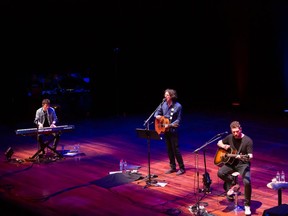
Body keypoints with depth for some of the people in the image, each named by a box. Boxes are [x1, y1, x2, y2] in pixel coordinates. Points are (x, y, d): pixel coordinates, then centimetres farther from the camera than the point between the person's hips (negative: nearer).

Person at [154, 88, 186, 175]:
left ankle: (182, 168, 5)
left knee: (175, 149, -5)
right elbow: (157, 112, 15)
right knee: (169, 150, 12)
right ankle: (173, 167, 23)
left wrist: (169, 125, -23)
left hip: (173, 131, -6)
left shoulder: (177, 106, -14)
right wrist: (157, 116, -8)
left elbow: (178, 121, -13)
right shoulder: (163, 104, 2)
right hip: (165, 131, 6)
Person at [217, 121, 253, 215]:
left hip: (243, 164, -4)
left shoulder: (248, 140, -13)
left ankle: (247, 205, -7)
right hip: (231, 162, 4)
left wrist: (247, 157, -41)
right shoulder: (230, 137, 1)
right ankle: (232, 184, 4)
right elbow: (219, 143, 16)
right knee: (220, 173, -25)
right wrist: (224, 146, -7)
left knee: (247, 182, -28)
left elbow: (250, 155, -17)